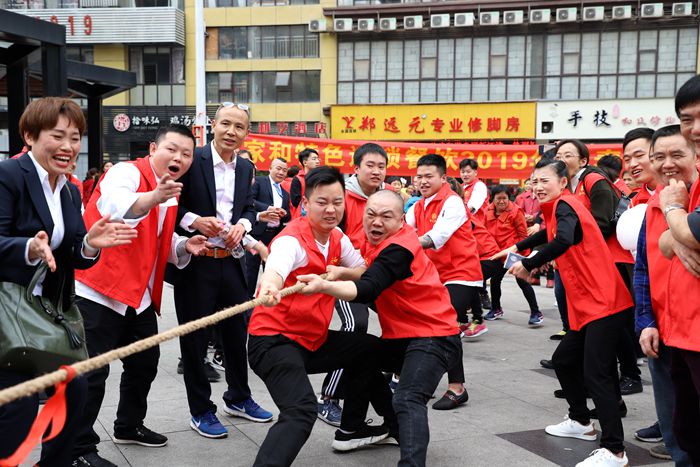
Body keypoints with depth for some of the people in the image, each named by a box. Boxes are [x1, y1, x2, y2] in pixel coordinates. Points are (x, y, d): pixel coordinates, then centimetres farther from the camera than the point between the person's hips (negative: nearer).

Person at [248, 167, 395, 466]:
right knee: (301, 410, -31)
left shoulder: (337, 238, 4)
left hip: (313, 338, 9)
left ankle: (351, 429, 37)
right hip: (274, 340, -9)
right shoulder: (292, 240, -21)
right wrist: (269, 289, -67)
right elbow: (275, 269, -41)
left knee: (370, 349, 24)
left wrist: (340, 271, -12)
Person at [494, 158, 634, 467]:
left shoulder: (565, 206, -12)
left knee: (595, 373, -14)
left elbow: (564, 241, -33)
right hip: (588, 305, 10)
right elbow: (549, 234, 37)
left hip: (603, 303, -10)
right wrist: (517, 247, 29)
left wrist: (528, 264, -28)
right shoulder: (560, 209, 15)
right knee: (563, 360, 19)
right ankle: (581, 422, 33)